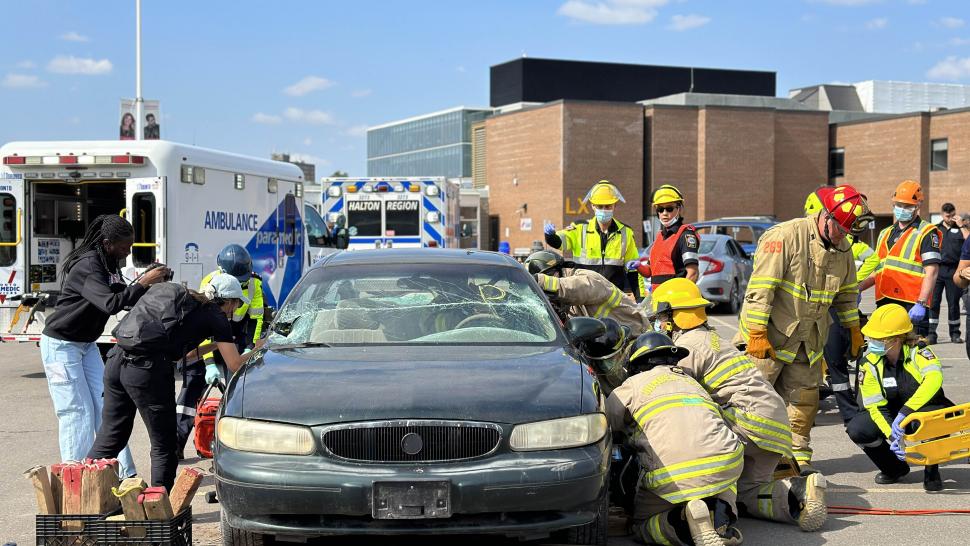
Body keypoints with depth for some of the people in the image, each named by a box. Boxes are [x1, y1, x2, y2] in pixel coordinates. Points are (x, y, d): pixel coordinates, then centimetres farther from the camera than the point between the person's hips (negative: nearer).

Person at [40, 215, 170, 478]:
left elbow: (125, 298, 9)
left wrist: (148, 282, -7)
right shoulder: (86, 266, -25)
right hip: (61, 346, -9)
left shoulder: (109, 264, 4)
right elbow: (110, 304, -38)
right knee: (77, 413, -7)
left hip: (86, 345, 9)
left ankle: (124, 474, 5)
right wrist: (142, 283, -34)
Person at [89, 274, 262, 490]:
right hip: (147, 370, -7)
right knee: (163, 447, 7)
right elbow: (235, 364, 6)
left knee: (108, 440, 15)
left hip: (117, 360, 7)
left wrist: (213, 344, 39)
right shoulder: (215, 315, 8)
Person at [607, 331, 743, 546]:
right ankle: (721, 510, 4)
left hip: (672, 477, -3)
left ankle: (685, 521, -11)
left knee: (642, 524, 22)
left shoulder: (631, 386, 18)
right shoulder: (691, 381, 33)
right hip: (725, 464, 4)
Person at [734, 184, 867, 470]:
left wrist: (854, 330, 23)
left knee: (804, 399, 9)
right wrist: (757, 334, -21)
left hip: (807, 341, 6)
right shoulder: (785, 237, -18)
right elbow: (760, 288, -20)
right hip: (768, 337, -6)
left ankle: (799, 454, 20)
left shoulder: (842, 249, 6)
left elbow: (847, 293, 22)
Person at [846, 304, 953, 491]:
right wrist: (891, 435, -30)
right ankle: (895, 468, 6)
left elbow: (934, 378, -42)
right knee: (857, 429, -22)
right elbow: (875, 406, -12)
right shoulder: (870, 363, -11)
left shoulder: (917, 351, -21)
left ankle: (931, 470, -10)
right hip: (892, 415, 4)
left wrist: (905, 412, -50)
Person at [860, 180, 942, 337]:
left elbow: (931, 272, -10)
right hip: (884, 304, 7)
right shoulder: (885, 234, 22)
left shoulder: (926, 233, -1)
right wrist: (858, 288, 11)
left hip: (912, 307, -7)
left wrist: (921, 304, -20)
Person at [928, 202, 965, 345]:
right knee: (933, 301, -5)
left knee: (954, 302, 5)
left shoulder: (960, 228, 10)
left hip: (953, 270, 0)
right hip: (937, 269, 0)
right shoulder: (935, 229, 13)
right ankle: (931, 333, -3)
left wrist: (961, 225, -7)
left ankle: (955, 334, 15)